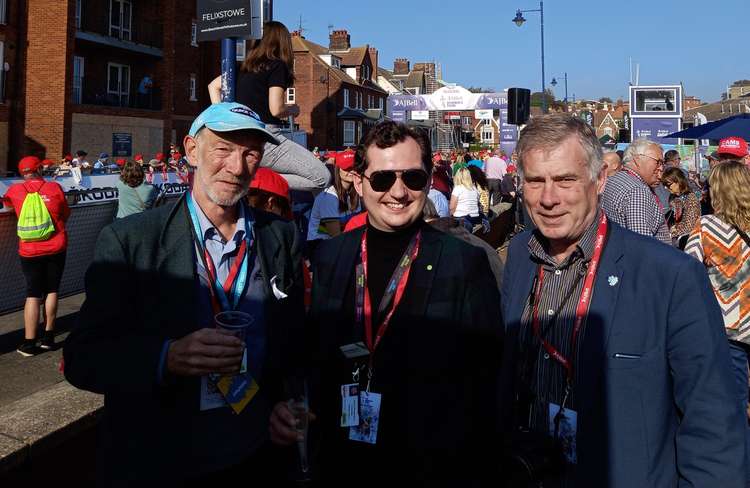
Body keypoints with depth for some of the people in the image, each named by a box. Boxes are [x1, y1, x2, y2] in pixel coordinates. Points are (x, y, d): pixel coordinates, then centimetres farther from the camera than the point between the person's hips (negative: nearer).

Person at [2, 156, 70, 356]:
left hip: (30, 251, 1)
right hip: (56, 248, 0)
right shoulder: (55, 187, -5)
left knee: (33, 294, 5)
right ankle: (48, 337, 16)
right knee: (51, 290, 11)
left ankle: (29, 343, 4)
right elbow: (66, 214, 6)